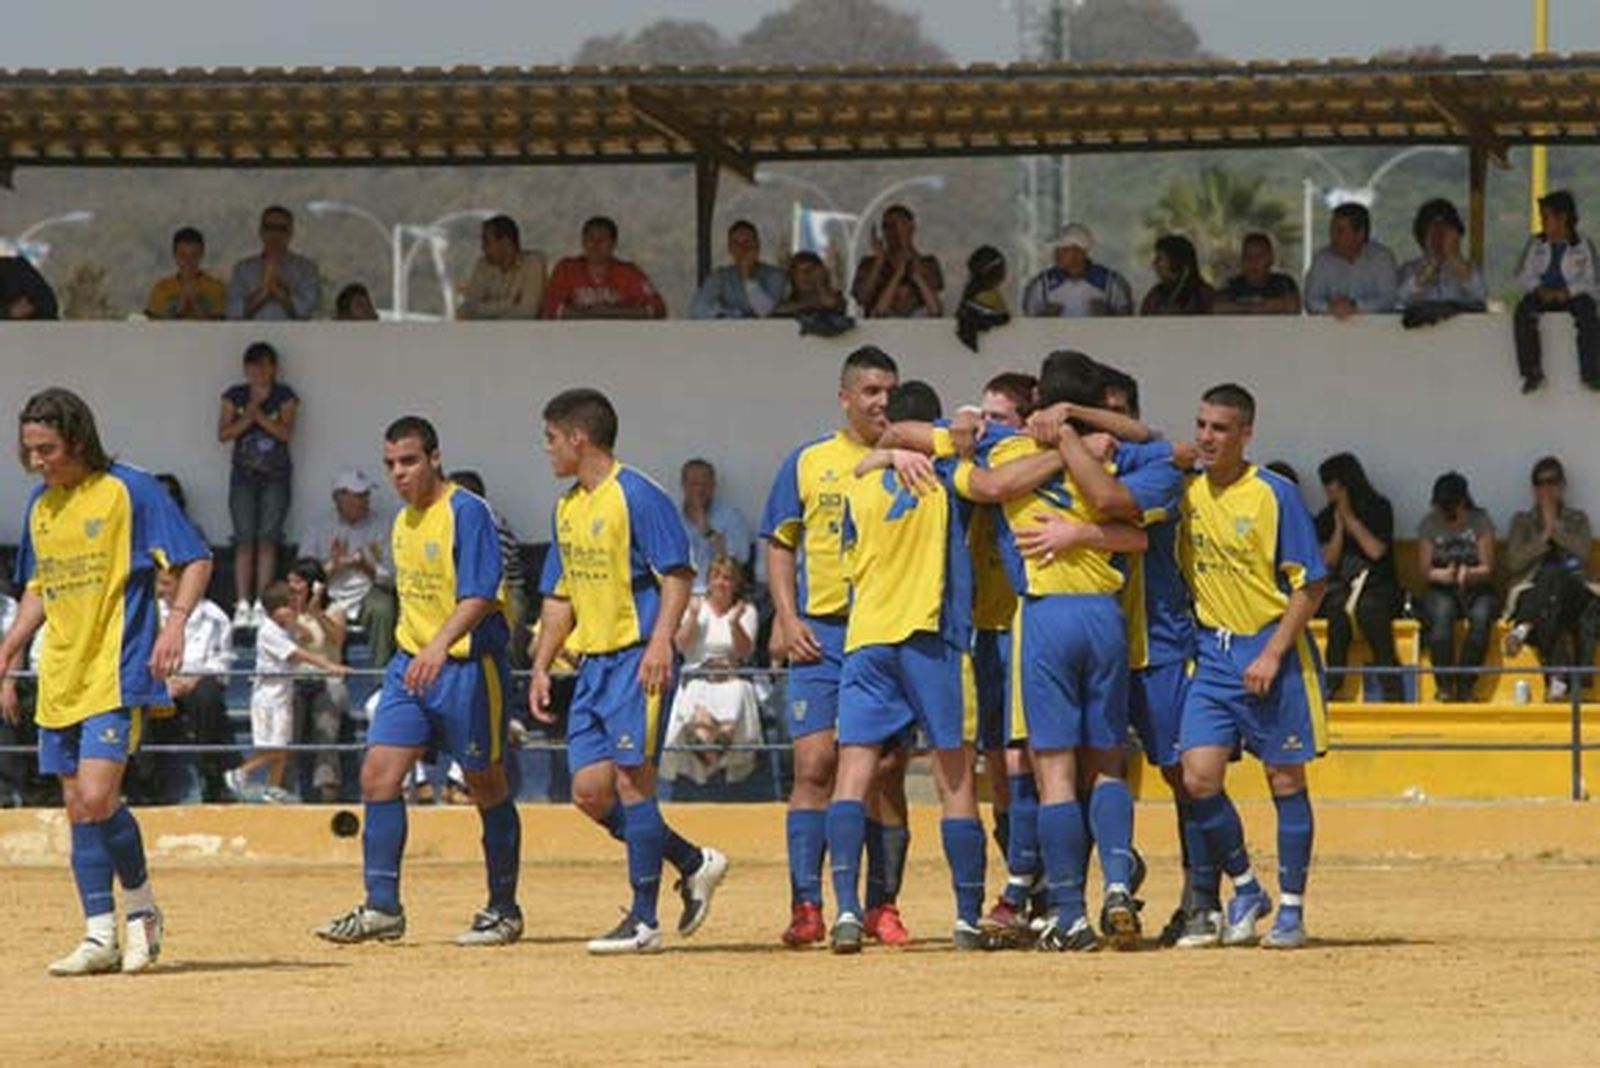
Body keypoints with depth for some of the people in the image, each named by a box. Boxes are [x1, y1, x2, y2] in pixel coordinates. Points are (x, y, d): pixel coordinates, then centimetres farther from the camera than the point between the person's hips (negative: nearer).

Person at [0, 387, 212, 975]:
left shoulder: (128, 490, -7)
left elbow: (197, 559, -7)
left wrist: (175, 621, -21)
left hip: (116, 674, -7)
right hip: (59, 679, 7)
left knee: (96, 798, -18)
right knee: (78, 806, 5)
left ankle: (139, 903, 2)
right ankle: (101, 936, 8)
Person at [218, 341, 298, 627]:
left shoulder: (285, 397, 3)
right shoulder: (235, 396, 7)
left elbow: (286, 432, -8)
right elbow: (223, 434, 0)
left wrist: (259, 414, -15)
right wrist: (248, 416, -12)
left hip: (276, 477, -1)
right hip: (244, 475, 1)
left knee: (267, 539, -5)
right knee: (245, 540, -5)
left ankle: (261, 604, -5)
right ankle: (242, 604, -5)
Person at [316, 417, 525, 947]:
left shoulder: (467, 512, -13)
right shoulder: (403, 523, 12)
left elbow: (480, 596, -23)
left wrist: (440, 645, -36)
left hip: (468, 664, -8)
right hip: (412, 663, 8)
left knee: (487, 786, 4)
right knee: (378, 774, -4)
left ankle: (504, 910, 16)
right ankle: (382, 907, -1)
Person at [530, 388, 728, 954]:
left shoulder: (637, 497, -9)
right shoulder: (567, 509, 17)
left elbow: (677, 574, -13)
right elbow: (560, 596, 23)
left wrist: (660, 642, -23)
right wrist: (542, 666, 16)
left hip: (636, 659, -9)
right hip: (592, 663, 9)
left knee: (631, 781, -9)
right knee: (590, 791, 3)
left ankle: (643, 920, -5)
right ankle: (693, 862, 20)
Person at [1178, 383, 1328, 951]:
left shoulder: (1275, 495, -9)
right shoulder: (1186, 491, 4)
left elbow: (1310, 584, -9)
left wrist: (1273, 654, -15)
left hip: (1272, 651, -4)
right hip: (1213, 653, 4)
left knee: (1285, 780, 2)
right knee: (1199, 780, -7)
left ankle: (1291, 908, 11)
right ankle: (1245, 889, 12)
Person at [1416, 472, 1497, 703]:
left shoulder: (1480, 521, 1)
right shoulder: (1429, 524, 3)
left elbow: (1487, 569, -3)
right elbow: (1425, 570, 2)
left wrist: (1468, 574, -25)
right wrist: (1443, 575, -20)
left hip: (1476, 590, 0)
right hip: (1440, 591, 0)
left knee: (1481, 616, -35)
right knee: (1441, 614, -36)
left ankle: (1465, 684, -29)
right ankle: (1445, 684, -32)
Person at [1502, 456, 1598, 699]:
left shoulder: (1577, 520, 23)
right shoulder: (1522, 521, 22)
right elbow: (1514, 563, 5)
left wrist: (1554, 525, -1)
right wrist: (1544, 536, -2)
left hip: (1574, 590, 1)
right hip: (1531, 593, -1)